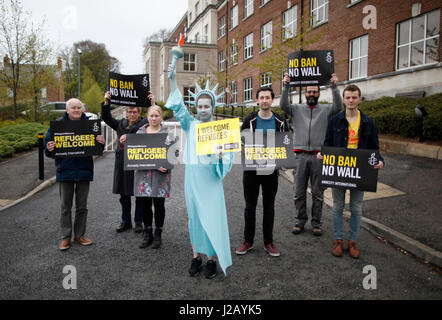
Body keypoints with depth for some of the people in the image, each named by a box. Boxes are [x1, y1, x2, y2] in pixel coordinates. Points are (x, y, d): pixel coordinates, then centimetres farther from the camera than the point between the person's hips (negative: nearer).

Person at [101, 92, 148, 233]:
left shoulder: (144, 124, 0)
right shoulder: (121, 124, 15)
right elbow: (107, 118, 9)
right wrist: (106, 102, -3)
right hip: (122, 162, 5)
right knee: (124, 194, 12)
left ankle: (138, 221, 16)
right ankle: (126, 221, 24)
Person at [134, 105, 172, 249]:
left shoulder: (167, 133, 4)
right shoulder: (140, 132, 10)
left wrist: (165, 166, -16)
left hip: (160, 174, -2)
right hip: (143, 173, 2)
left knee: (159, 205, 4)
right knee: (145, 205, 8)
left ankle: (158, 235, 17)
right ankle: (147, 234, 21)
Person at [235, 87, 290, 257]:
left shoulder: (280, 122, 3)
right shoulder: (249, 120, 0)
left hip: (271, 170, 1)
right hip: (251, 169, -1)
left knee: (269, 207, 11)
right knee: (250, 207, 8)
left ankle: (268, 243, 23)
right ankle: (248, 241, 22)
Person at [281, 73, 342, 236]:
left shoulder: (325, 110, 7)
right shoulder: (297, 109, 9)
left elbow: (338, 106, -11)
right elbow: (284, 105, -7)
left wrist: (334, 86, -21)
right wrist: (286, 86, -19)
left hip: (318, 156, -1)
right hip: (301, 155, 1)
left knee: (318, 193, 7)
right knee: (299, 192, 8)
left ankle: (316, 223, 20)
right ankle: (300, 221, 23)